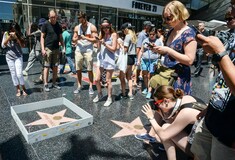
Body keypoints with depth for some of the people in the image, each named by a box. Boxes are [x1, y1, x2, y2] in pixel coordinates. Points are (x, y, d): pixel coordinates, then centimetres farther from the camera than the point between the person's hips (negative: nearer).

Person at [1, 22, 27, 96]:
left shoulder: (19, 35, -1)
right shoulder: (6, 34, 2)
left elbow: (22, 45, -10)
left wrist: (16, 37, -19)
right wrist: (9, 38, -13)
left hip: (18, 57, -2)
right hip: (9, 57, 2)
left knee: (19, 74, -10)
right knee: (13, 74, 5)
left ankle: (23, 88, 8)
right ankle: (18, 89, 15)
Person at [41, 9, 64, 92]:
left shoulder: (58, 26, 11)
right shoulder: (45, 24, -2)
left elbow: (60, 37, 15)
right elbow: (42, 37, -4)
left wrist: (63, 47, 5)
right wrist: (43, 49, -12)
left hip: (56, 49, 5)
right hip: (48, 48, -4)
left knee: (55, 67, 7)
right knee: (46, 67, -2)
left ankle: (54, 83, 17)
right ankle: (45, 84, 4)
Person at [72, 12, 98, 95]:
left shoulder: (92, 27, 0)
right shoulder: (77, 27, 9)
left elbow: (95, 40, -6)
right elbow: (73, 39, 10)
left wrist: (85, 38, -17)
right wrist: (77, 38, -12)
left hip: (88, 50, -3)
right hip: (78, 50, 3)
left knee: (89, 70, -2)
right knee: (78, 69, 4)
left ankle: (90, 87, 7)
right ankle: (79, 86, 15)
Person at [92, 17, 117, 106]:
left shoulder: (113, 35, -6)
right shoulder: (102, 34, 9)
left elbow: (114, 49, -10)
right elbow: (99, 48, 9)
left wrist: (104, 43, -13)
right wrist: (99, 41, -7)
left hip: (109, 60, -5)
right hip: (101, 59, 5)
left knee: (108, 81, 2)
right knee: (97, 80, 6)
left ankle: (109, 98, 18)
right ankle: (100, 94, 30)